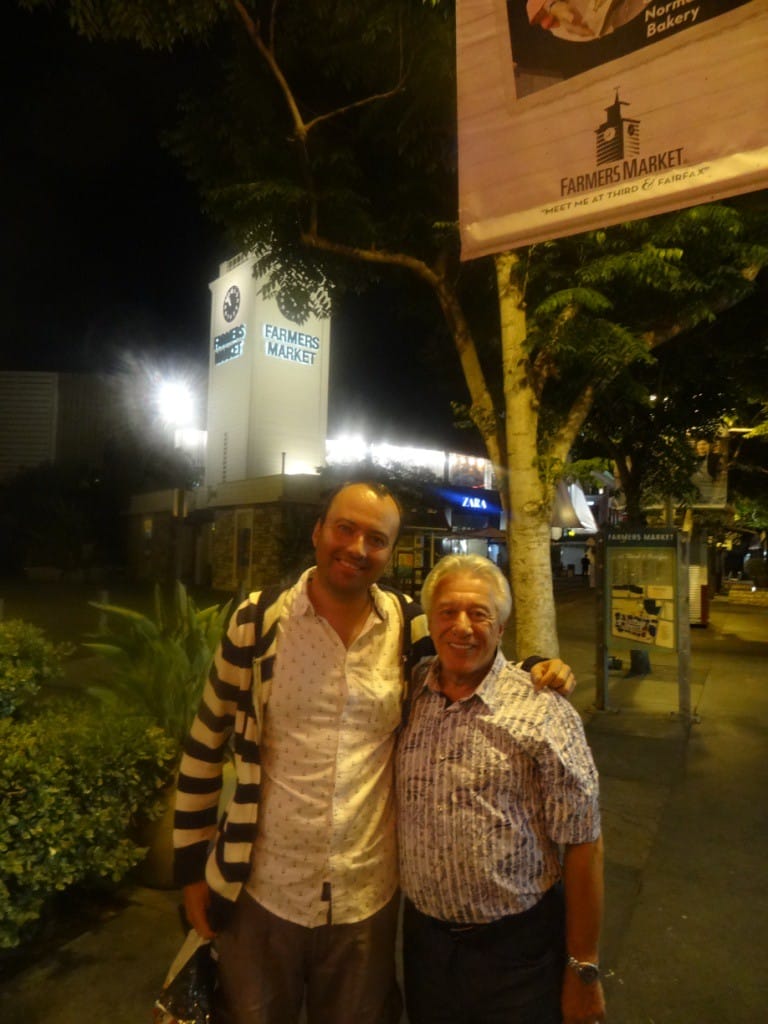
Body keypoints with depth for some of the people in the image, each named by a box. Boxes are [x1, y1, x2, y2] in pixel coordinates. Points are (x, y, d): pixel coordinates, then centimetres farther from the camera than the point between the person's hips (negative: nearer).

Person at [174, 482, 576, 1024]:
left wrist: (537, 669, -11)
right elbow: (206, 745, -2)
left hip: (368, 895, 2)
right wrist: (192, 865, 1)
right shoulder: (258, 619, -12)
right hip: (262, 891, -1)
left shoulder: (408, 623, -9)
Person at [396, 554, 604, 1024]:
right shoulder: (409, 694, -6)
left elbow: (583, 844, -13)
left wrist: (584, 969, -9)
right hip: (423, 934, 4)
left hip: (516, 946, -3)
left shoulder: (544, 713, -17)